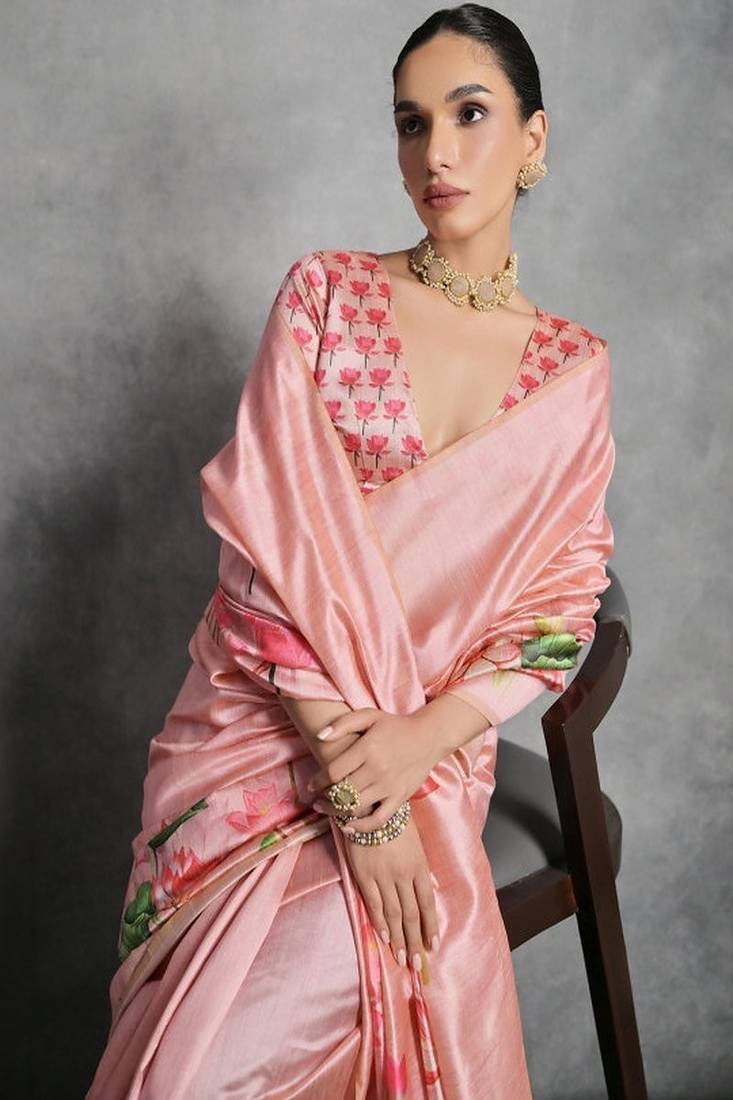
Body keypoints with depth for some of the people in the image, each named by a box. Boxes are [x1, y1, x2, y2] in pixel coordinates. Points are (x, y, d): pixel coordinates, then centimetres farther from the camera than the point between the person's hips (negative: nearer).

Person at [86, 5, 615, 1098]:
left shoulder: (574, 369, 7)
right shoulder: (327, 291, 1)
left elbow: (564, 600, 4)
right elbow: (272, 530, -9)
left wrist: (423, 737, -14)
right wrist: (355, 776, -17)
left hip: (438, 742, 1)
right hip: (264, 711, 0)